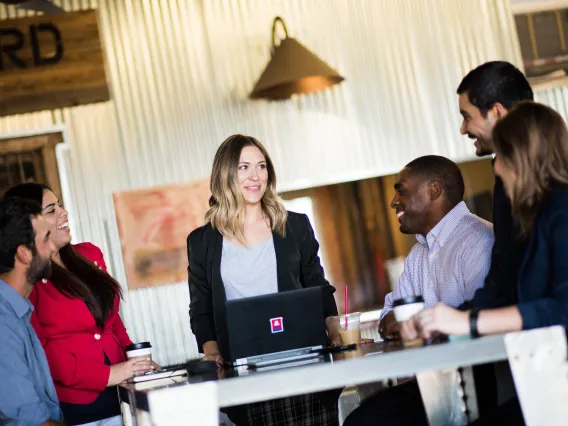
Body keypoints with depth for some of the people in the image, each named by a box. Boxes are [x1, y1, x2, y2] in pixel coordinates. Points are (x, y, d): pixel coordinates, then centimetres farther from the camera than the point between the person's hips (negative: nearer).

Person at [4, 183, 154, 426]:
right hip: (68, 405, -6)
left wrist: (134, 362, 2)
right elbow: (37, 348, -15)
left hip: (118, 397, 6)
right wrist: (106, 375, -18)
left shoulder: (88, 255, 11)